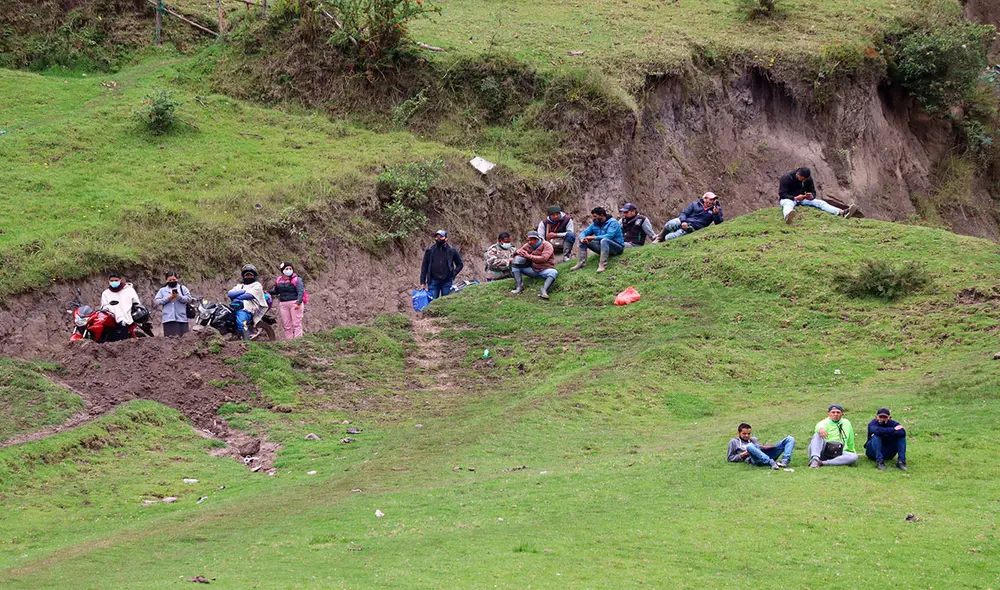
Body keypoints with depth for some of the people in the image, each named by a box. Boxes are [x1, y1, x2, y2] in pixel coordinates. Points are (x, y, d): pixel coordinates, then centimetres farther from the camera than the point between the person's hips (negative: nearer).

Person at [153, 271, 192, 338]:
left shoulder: (183, 288, 14)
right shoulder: (162, 290, 15)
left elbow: (188, 299, 1)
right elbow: (156, 301, 4)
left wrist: (178, 296, -14)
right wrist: (168, 298, -6)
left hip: (181, 319, 0)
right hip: (168, 319, 0)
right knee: (169, 337, -8)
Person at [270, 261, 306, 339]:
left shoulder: (297, 280, -3)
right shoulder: (279, 280, 12)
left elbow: (301, 292, -12)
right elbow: (276, 291, 26)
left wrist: (298, 303, -26)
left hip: (295, 304, -5)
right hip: (283, 304, 5)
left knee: (296, 324, -6)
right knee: (286, 325, 4)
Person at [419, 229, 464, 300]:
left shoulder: (451, 251, 3)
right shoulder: (430, 251, 4)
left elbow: (460, 264, 14)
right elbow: (424, 267, 8)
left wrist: (453, 274, 0)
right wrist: (422, 282, 3)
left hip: (447, 281, 0)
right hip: (433, 281, 0)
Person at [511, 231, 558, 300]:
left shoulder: (547, 245, -10)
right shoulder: (528, 245, 6)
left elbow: (543, 258, -24)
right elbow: (516, 251, 11)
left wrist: (529, 256, -24)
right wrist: (518, 251, -16)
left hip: (545, 270, -5)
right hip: (533, 270, 5)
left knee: (554, 272, -37)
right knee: (515, 265, -10)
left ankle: (544, 291, -54)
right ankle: (519, 287, -21)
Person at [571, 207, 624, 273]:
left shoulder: (612, 222, -14)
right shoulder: (595, 224, 7)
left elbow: (609, 236, -28)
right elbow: (584, 233, 7)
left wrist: (593, 237, -26)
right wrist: (582, 238, -18)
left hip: (617, 247, -7)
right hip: (603, 246, 7)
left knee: (604, 240, -39)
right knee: (583, 241, -2)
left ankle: (603, 265, -47)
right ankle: (581, 263, -13)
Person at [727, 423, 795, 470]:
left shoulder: (753, 439, 37)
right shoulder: (734, 442, 24)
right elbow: (730, 458, 19)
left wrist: (765, 447, 8)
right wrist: (742, 455, 4)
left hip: (768, 454, 5)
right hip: (755, 459, -5)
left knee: (790, 439, -7)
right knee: (749, 446, -42)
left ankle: (784, 461, -34)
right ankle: (772, 463, -54)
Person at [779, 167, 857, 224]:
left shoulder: (808, 179, -2)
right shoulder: (786, 178, -18)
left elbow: (813, 192, 5)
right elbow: (782, 194, -20)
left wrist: (811, 196, -21)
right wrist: (795, 198, -35)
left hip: (801, 199, 6)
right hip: (788, 199, -6)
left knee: (820, 202, -14)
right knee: (788, 204, -44)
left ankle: (843, 212, -33)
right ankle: (788, 217, -83)